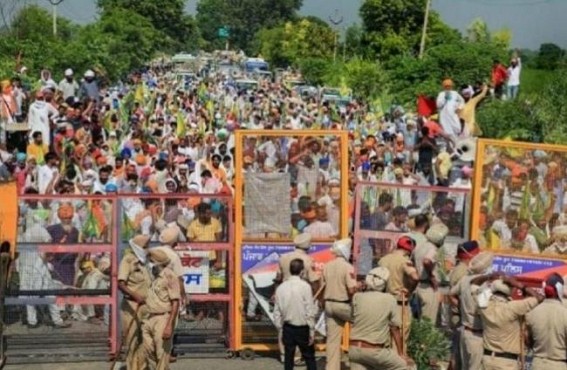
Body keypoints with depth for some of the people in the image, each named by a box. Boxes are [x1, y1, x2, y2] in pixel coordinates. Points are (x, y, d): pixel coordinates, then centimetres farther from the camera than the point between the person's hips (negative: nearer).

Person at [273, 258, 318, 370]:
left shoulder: (281, 287, 0)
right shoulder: (305, 286, -12)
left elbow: (277, 312, 4)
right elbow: (310, 311, -12)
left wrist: (280, 329, 13)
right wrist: (312, 331, -5)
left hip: (288, 328, 4)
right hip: (303, 328, -3)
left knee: (288, 358, 9)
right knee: (309, 358, 7)